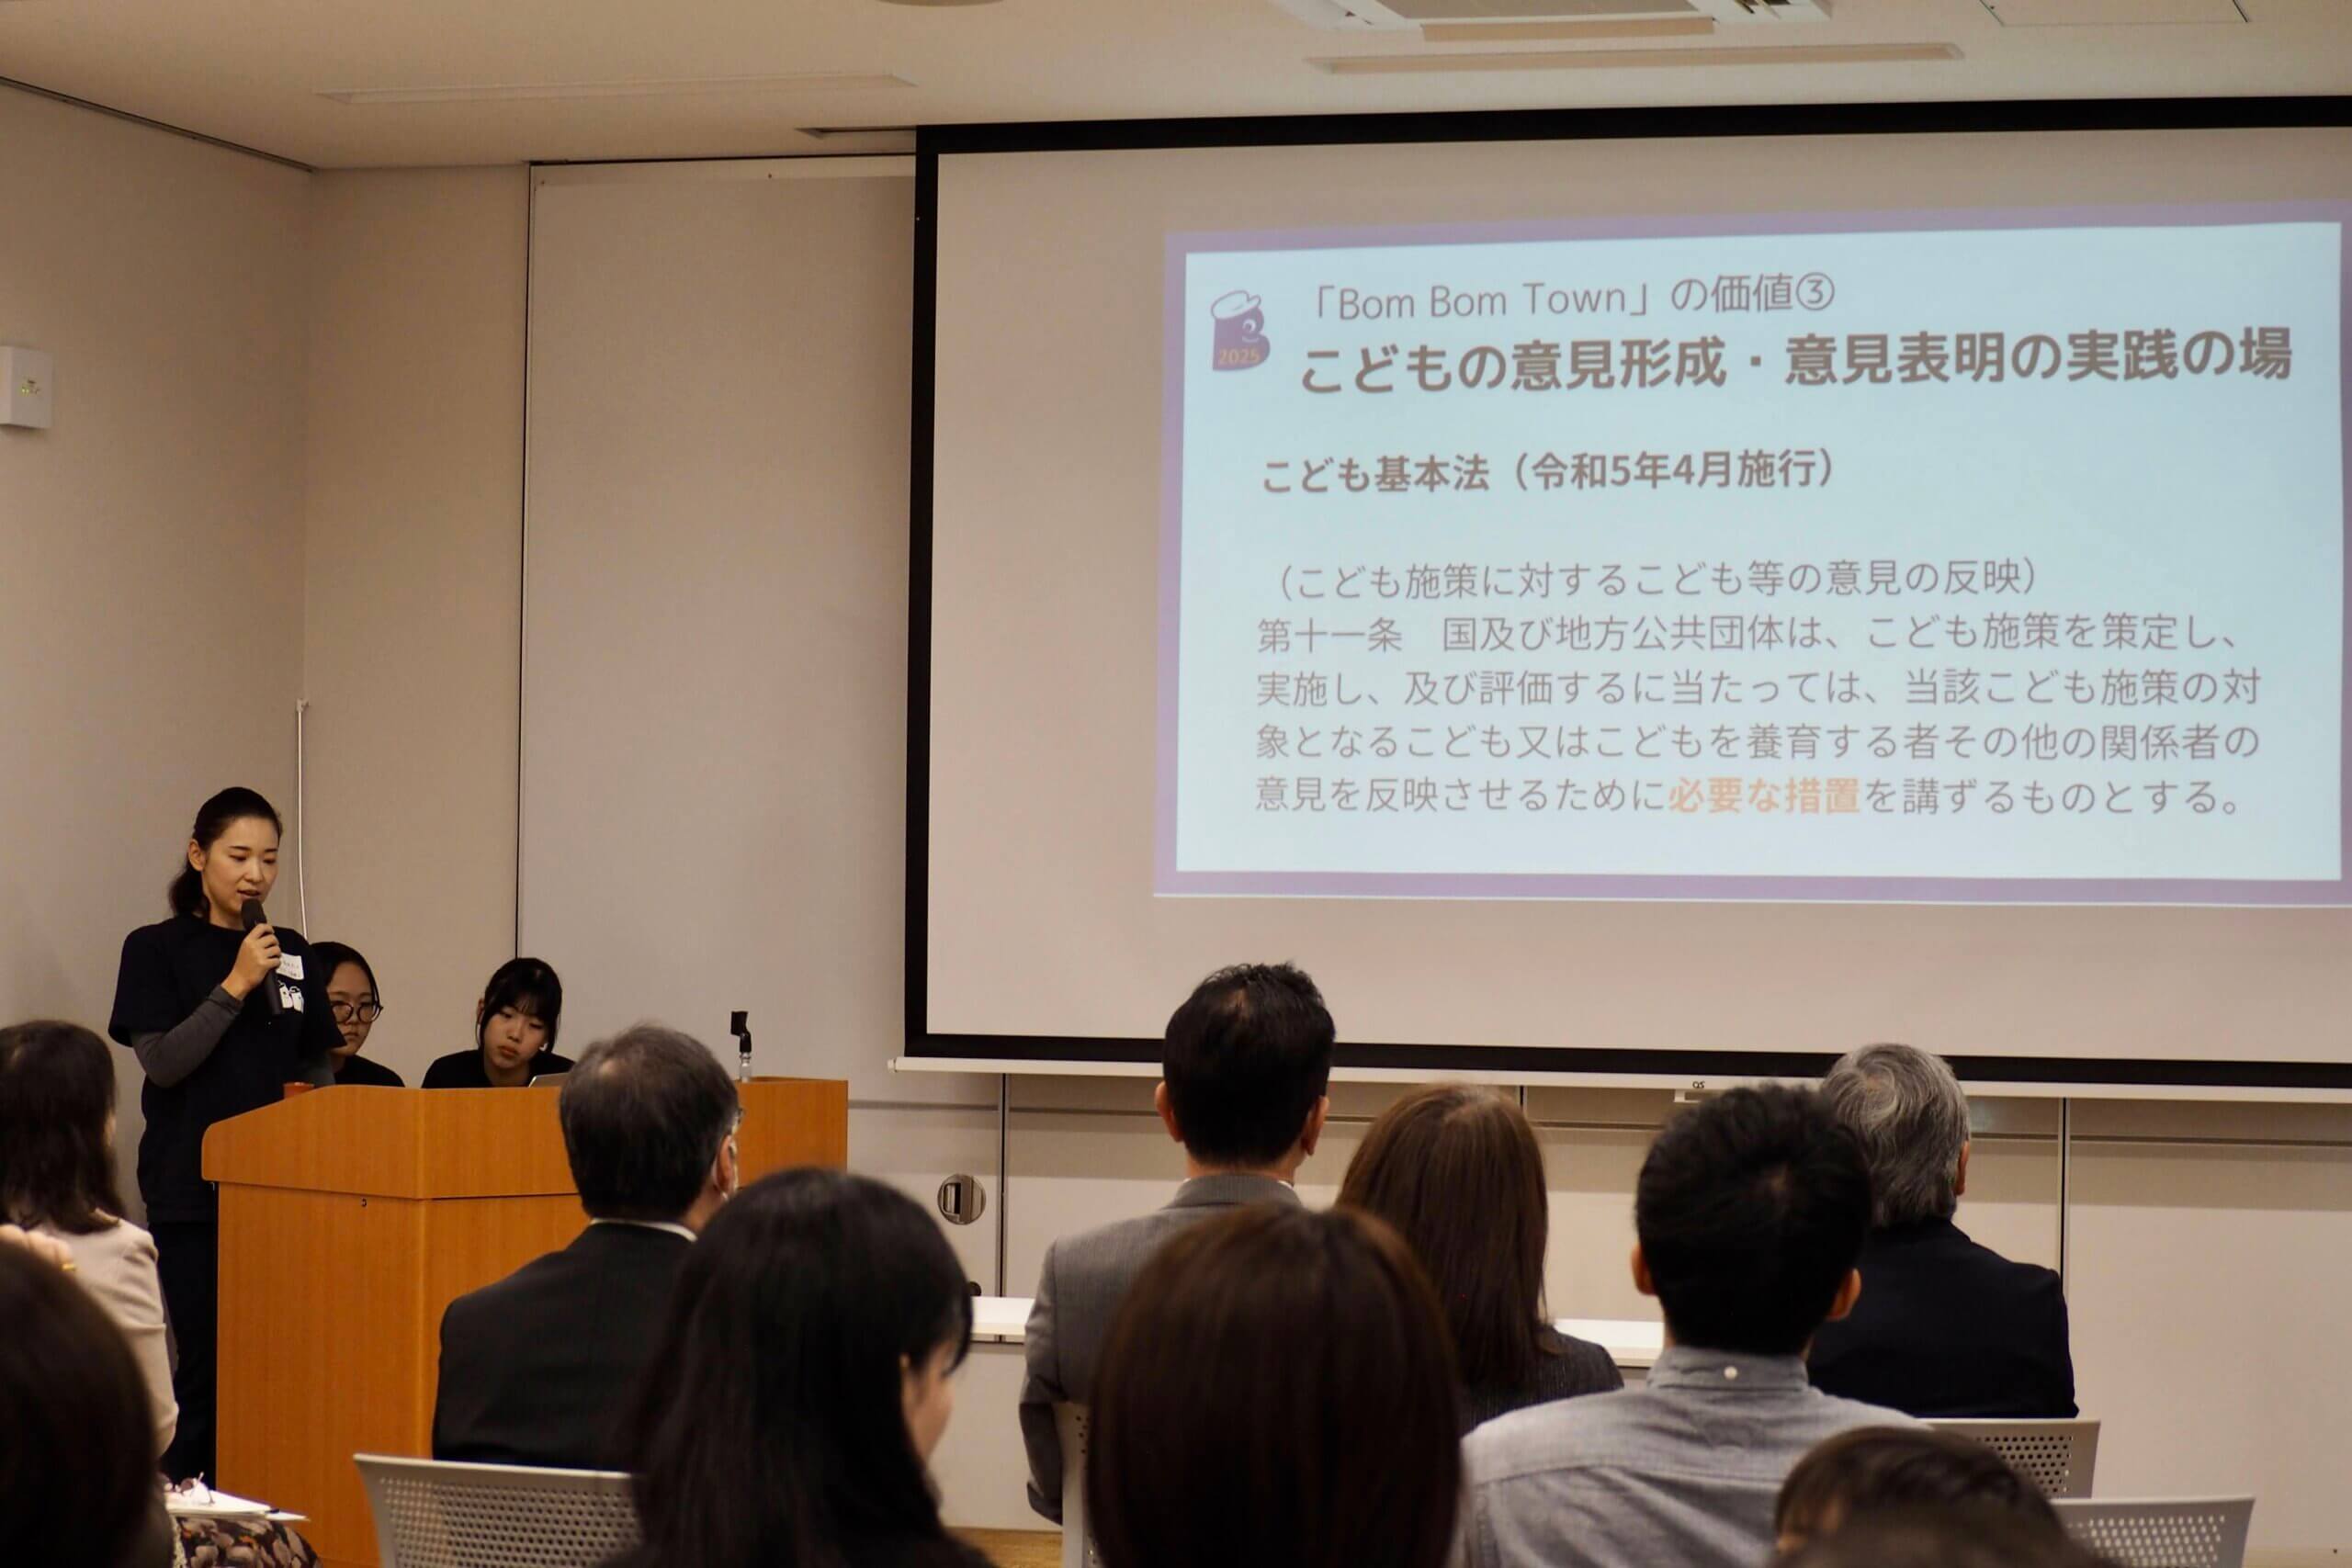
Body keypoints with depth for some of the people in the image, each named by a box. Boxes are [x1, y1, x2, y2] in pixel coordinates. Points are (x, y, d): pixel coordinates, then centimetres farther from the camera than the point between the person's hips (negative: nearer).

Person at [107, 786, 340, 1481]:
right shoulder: (156, 950, 0)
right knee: (207, 1360, -4)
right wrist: (234, 987, -15)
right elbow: (161, 1061, -10)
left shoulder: (292, 953, 13)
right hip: (191, 1189, -4)